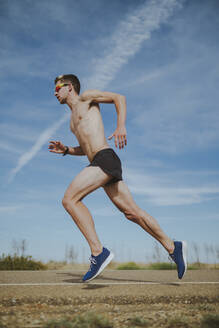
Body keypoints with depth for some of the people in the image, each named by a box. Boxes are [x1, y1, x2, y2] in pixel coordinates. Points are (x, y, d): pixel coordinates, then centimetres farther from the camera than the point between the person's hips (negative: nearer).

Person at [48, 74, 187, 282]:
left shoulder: (86, 97, 10)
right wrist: (65, 150, 21)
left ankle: (98, 252, -17)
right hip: (99, 163, 9)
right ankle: (173, 248, 9)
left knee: (69, 199, -16)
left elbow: (119, 98, 0)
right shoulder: (73, 119, 32)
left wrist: (121, 126, -15)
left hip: (105, 158, -9)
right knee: (132, 212, 4)